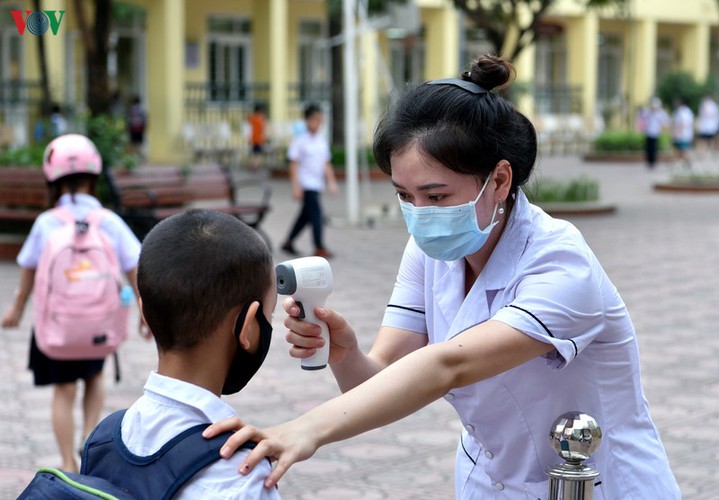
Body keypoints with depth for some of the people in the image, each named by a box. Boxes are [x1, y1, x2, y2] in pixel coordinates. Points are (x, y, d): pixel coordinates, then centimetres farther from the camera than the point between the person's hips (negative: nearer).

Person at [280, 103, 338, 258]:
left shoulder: (322, 141, 10)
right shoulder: (299, 140, -9)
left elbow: (326, 164, 16)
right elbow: (294, 164, -9)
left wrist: (331, 182, 10)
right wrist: (296, 186, -14)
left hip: (317, 185, 7)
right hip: (306, 184, -7)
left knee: (306, 215, 13)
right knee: (316, 215, -12)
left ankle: (288, 242, 26)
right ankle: (319, 248, -7)